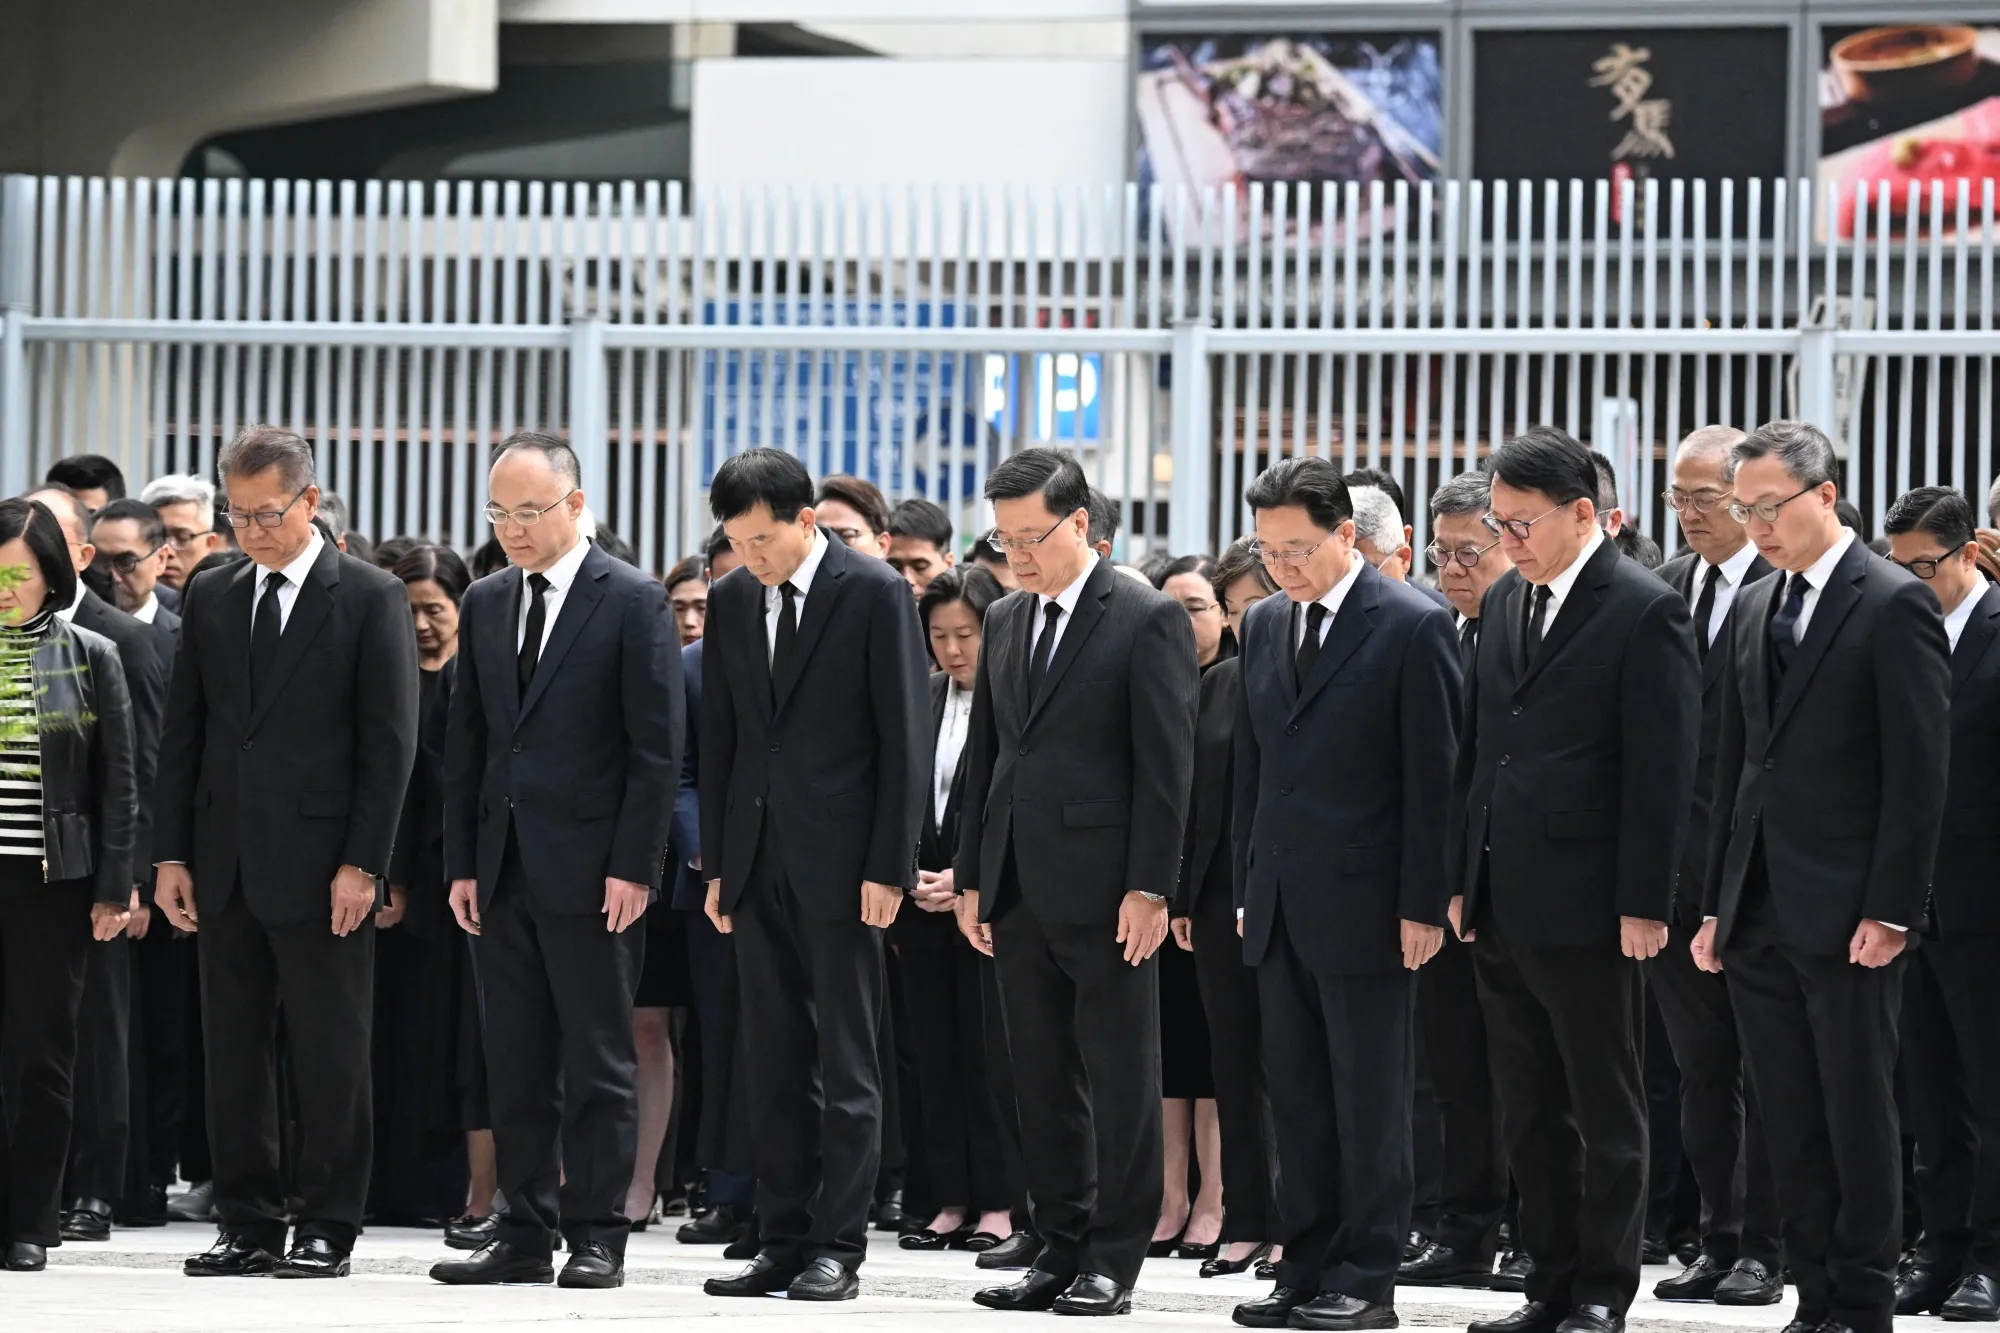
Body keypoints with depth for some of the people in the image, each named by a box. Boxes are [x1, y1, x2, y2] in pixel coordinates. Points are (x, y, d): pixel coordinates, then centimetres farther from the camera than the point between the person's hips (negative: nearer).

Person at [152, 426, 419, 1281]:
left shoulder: (371, 600, -2)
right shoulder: (210, 599, 11)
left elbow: (389, 743, -6)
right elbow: (183, 735, 12)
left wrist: (362, 864, -11)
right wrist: (170, 854, 5)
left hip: (320, 866, -5)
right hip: (226, 867, 5)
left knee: (331, 1057, 0)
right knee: (233, 1052, 6)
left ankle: (328, 1227, 6)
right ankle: (249, 1224, 12)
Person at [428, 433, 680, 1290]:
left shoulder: (632, 603, -4)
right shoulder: (485, 604, 13)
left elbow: (657, 746, -7)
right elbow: (464, 743, 14)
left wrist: (633, 866, -13)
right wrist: (462, 862, 7)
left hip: (591, 870, -5)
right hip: (503, 867, 6)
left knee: (598, 1065, -1)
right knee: (514, 1065, 7)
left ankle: (597, 1237, 3)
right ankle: (524, 1234, 11)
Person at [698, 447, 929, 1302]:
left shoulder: (875, 593, -6)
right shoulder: (731, 600, 10)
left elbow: (903, 738, -8)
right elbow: (719, 739, 14)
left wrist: (889, 868, -12)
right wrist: (718, 863, 9)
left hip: (840, 862, -5)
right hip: (759, 862, 6)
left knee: (847, 1065, -2)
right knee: (774, 1065, 7)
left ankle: (838, 1249, 0)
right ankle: (784, 1244, 12)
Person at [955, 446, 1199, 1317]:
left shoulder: (1148, 621, -6)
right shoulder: (1005, 622, 14)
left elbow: (1165, 764, -10)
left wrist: (1150, 888, -14)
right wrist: (972, 878, 13)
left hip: (1105, 890, -7)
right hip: (1021, 889, 7)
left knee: (1120, 1081, -1)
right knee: (1043, 1081, 9)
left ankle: (1113, 1261, 3)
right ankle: (1063, 1250, 15)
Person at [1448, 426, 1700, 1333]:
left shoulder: (1644, 612, -9)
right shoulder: (1503, 603, 13)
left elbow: (1661, 771, -12)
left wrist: (1644, 906, -15)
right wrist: (1462, 878, 12)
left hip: (1587, 909, -7)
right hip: (1502, 907, 7)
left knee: (1606, 1115, 2)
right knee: (1529, 1116, 11)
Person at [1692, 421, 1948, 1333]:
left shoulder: (1894, 606, -8)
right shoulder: (1754, 608, 14)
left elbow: (1918, 772, -11)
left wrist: (1890, 912, -15)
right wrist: (1717, 905, 14)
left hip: (1845, 915, -7)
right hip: (1759, 915, 7)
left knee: (1859, 1115, -1)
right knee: (1790, 1123, 8)